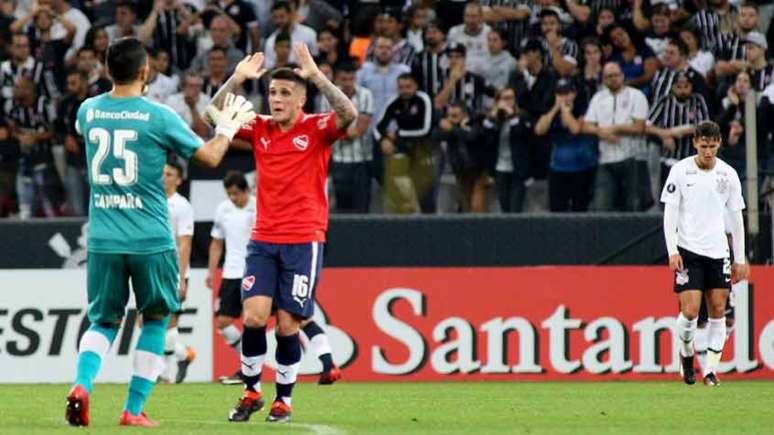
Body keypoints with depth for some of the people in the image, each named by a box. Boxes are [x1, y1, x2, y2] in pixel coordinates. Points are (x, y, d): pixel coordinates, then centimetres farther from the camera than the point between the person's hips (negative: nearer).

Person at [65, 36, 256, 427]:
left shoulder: (88, 111, 3)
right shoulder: (158, 117, -9)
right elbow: (210, 157, 1)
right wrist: (227, 127, 20)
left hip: (102, 238, 3)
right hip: (150, 240, -3)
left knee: (102, 322, 13)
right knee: (155, 320, 16)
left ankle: (81, 384, -17)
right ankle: (134, 409, 10)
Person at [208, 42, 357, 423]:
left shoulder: (316, 129, -2)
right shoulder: (259, 129, 9)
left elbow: (348, 114, -21)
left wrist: (316, 76, -26)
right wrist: (237, 79, -9)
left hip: (304, 241, -3)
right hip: (263, 239, 3)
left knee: (287, 324, -4)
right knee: (253, 316, -11)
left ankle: (284, 399, 11)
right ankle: (251, 391, 6)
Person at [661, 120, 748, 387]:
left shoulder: (728, 174, 4)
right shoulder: (680, 171, -4)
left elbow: (736, 218, 10)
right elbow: (670, 213, -3)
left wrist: (740, 259, 9)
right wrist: (672, 251, -12)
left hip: (717, 252, 3)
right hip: (688, 250, -3)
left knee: (718, 311, 0)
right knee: (690, 312, -11)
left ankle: (711, 369, 8)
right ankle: (686, 353, 17)